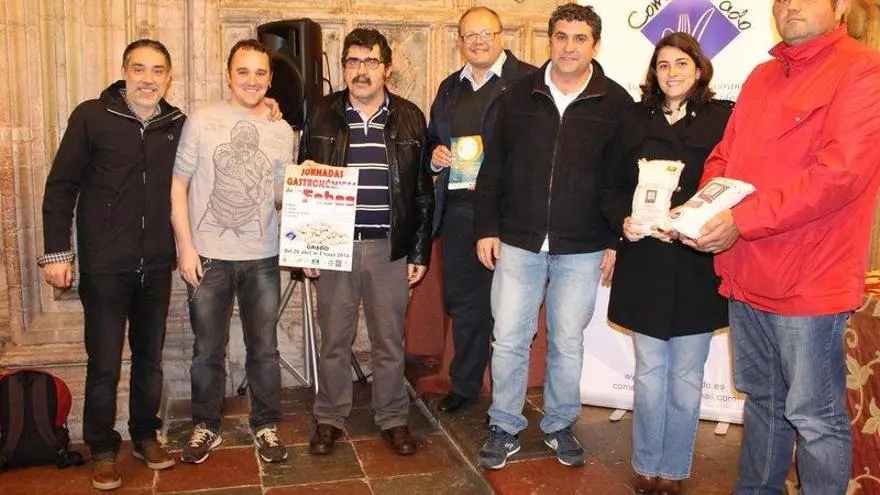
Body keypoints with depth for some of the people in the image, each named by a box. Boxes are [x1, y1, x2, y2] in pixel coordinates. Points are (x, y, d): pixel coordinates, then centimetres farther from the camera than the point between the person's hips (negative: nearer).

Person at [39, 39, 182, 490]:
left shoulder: (178, 124, 3)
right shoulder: (91, 116, -5)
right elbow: (60, 187, -4)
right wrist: (56, 252, -7)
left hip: (156, 266, 3)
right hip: (104, 266, -3)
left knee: (150, 359, 14)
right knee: (104, 365, 5)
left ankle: (145, 436, 31)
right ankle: (103, 451, 22)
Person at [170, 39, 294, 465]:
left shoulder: (282, 130, 6)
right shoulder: (201, 122, -2)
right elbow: (178, 186, -1)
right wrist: (185, 247, -7)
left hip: (263, 257, 2)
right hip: (208, 256, -1)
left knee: (264, 348, 10)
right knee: (208, 349, 10)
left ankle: (266, 426, 26)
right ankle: (206, 427, 27)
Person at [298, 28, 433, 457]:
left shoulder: (409, 118, 3)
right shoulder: (322, 116, 3)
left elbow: (422, 191, 5)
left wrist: (420, 252, 1)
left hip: (390, 247, 0)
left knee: (390, 340, 9)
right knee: (334, 339, 9)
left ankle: (393, 419, 24)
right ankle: (329, 419, 24)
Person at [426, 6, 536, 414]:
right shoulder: (449, 87, 16)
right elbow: (433, 140, 24)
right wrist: (435, 156, 2)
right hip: (457, 211, 6)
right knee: (461, 300, 16)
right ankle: (463, 384, 33)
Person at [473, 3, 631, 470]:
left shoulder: (616, 103, -2)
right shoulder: (518, 95, 3)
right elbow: (492, 168, 5)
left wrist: (616, 241, -1)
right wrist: (486, 229, 1)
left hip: (581, 250, -1)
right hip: (517, 243, 1)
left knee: (567, 342, 10)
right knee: (508, 340, 4)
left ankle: (559, 426, 30)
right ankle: (504, 429, 21)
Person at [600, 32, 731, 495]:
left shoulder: (723, 118, -1)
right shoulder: (635, 119, 8)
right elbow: (612, 186, 9)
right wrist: (623, 221, -11)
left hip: (697, 265, -2)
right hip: (644, 265, 2)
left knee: (685, 377, 9)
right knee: (649, 372, 11)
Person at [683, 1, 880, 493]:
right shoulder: (761, 77, 14)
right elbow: (724, 157, 16)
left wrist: (742, 220, -22)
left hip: (808, 280, -7)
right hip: (748, 274, 7)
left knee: (813, 416, 4)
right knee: (762, 397, 21)